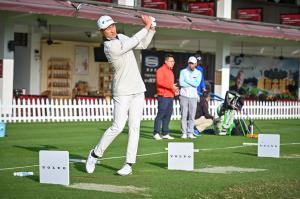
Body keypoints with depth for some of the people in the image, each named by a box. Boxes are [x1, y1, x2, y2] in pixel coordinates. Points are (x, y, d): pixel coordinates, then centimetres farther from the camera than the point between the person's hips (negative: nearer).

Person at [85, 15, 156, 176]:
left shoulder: (121, 37, 9)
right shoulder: (110, 47, -17)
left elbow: (142, 44, 17)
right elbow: (133, 42, -20)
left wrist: (152, 29, 4)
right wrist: (146, 27, -11)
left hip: (138, 90, 7)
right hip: (122, 93, -7)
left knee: (134, 127, 0)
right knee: (117, 127, -9)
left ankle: (129, 164, 1)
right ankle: (95, 155, 10)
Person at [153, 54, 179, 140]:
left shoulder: (170, 71, 22)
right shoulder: (161, 70, -6)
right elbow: (159, 82, -18)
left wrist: (175, 90, 11)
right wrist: (171, 86, -20)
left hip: (170, 96, 9)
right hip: (163, 96, -9)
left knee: (168, 115, 8)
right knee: (160, 114, -8)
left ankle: (165, 133, 11)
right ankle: (156, 133, -6)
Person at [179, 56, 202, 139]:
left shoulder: (198, 73, 7)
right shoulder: (183, 71, 3)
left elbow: (197, 84, -9)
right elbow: (181, 83, -12)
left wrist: (187, 80, -10)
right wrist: (192, 84, -9)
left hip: (193, 96, 1)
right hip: (184, 95, -1)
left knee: (192, 116, 0)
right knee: (184, 115, -3)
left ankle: (190, 133, 6)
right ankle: (184, 133, 0)